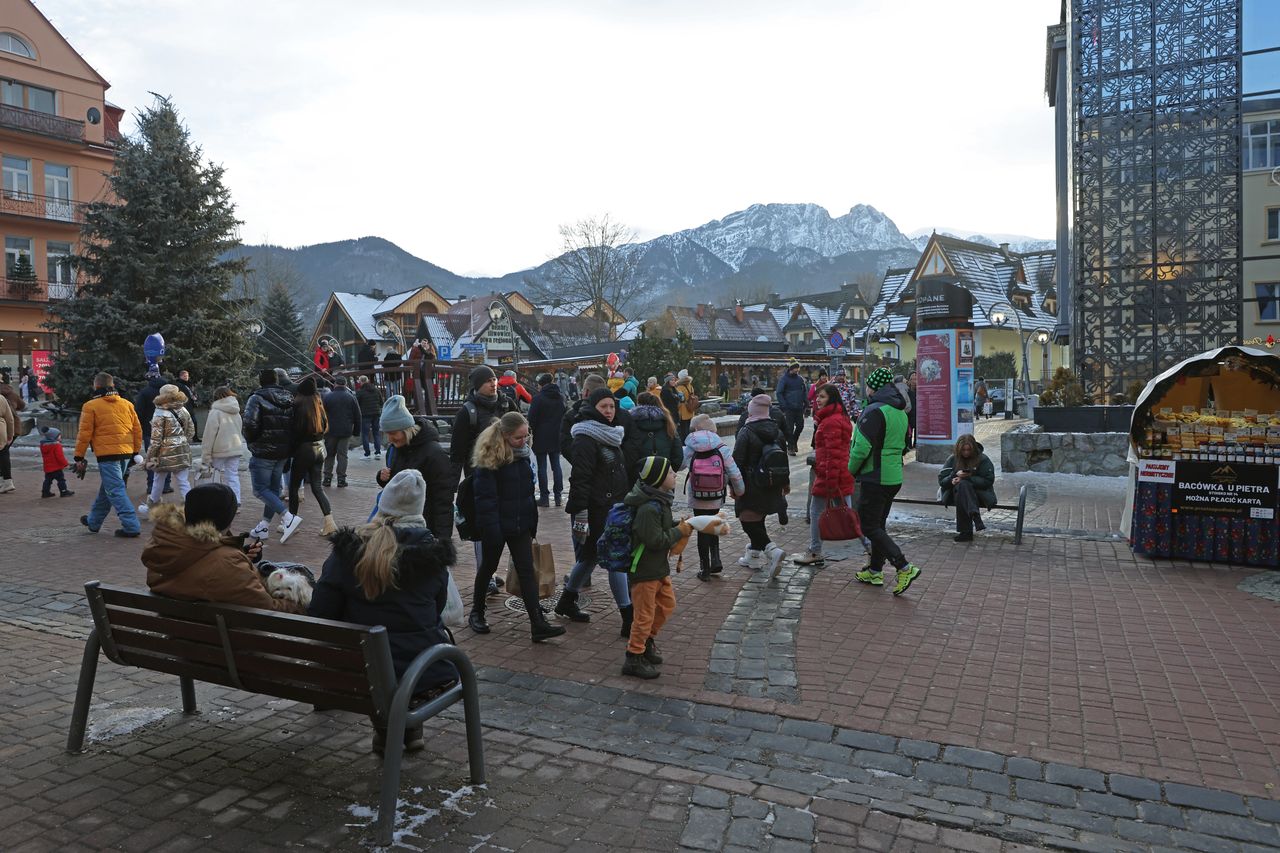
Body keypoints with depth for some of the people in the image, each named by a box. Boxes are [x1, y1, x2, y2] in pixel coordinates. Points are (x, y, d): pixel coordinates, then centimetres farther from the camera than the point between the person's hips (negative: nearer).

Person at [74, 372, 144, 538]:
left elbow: (84, 434, -5)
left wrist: (79, 457, 3)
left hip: (107, 453, -6)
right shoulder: (127, 404, 10)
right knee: (107, 487, 20)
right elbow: (137, 429, 12)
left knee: (115, 490, -5)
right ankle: (94, 521, 35)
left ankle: (131, 526, -11)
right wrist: (136, 451, 21)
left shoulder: (91, 406, -4)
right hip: (125, 452, 7)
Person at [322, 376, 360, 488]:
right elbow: (358, 416, 3)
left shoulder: (327, 397, -2)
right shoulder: (351, 397, 1)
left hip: (330, 431, 0)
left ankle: (327, 478, 10)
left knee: (329, 455, 11)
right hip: (346, 432, 0)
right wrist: (356, 431, 11)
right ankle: (341, 479, 0)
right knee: (342, 455, 3)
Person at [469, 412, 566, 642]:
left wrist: (532, 524, 13)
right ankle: (476, 613, 34)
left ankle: (538, 625, -4)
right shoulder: (488, 459, -16)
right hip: (497, 525, -5)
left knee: (527, 571, -1)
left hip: (520, 524, 5)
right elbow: (485, 498, -18)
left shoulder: (522, 454, 6)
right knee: (488, 567, 12)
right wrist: (491, 530, -21)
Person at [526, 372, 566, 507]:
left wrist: (531, 435, -1)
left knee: (542, 467, -1)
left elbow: (532, 419, -10)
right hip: (556, 437, 5)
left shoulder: (538, 398, -9)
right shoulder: (561, 398, 10)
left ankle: (544, 497, 0)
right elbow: (565, 416, 16)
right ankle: (558, 496, 8)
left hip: (541, 437, -5)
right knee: (556, 465, 8)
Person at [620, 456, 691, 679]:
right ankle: (634, 659, 14)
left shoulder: (660, 501, 5)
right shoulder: (648, 509, -27)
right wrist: (679, 531, -17)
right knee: (645, 614, 0)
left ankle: (647, 641, 39)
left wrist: (679, 525, 2)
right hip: (644, 570, -10)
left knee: (667, 604, 22)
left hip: (659, 568, 10)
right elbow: (656, 540, -29)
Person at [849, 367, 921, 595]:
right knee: (878, 524, 19)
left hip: (875, 479, -9)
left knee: (870, 527, -2)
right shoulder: (901, 413, 11)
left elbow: (862, 447, -22)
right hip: (894, 478, 9)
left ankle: (905, 568, -10)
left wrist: (853, 469, -4)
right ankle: (875, 570, 27)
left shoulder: (875, 410, -18)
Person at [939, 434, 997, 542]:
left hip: (979, 494, -2)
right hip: (955, 493, 2)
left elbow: (988, 481, -8)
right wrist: (954, 476, -19)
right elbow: (941, 481, 1)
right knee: (961, 485, -33)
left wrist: (968, 478, -19)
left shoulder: (983, 460, 1)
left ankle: (966, 532, -42)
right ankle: (975, 516, -50)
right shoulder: (952, 459, 7)